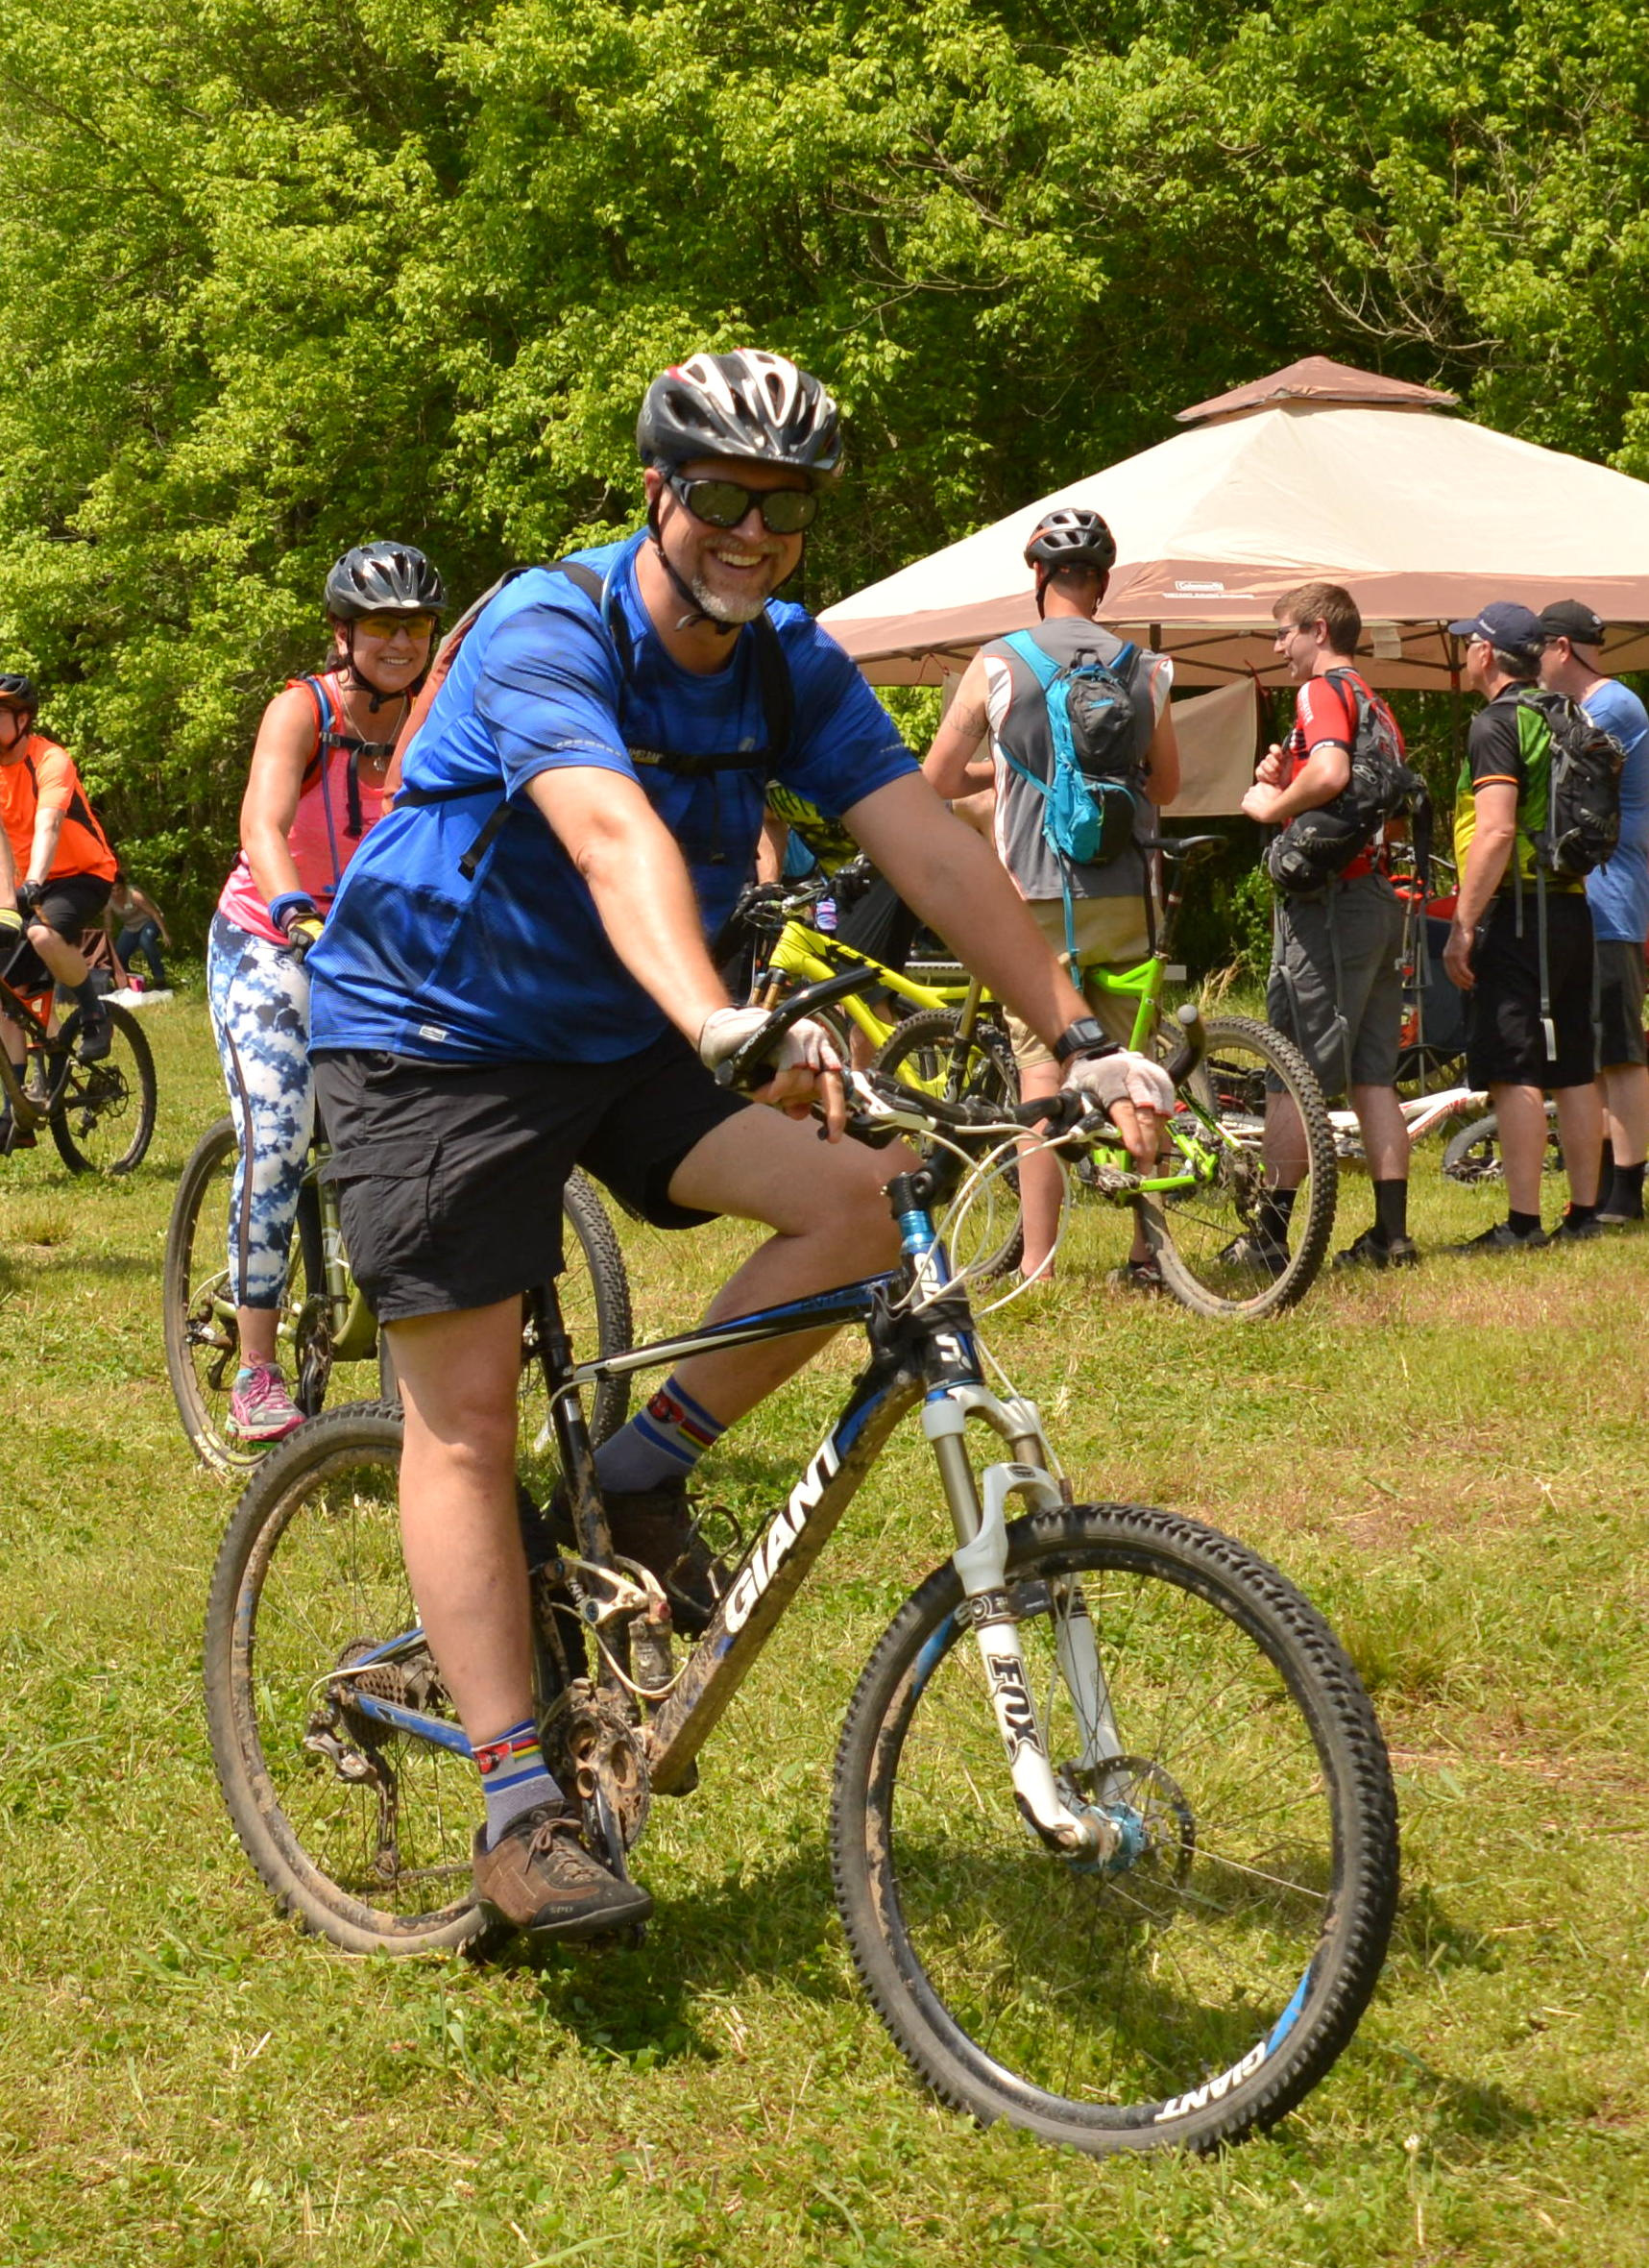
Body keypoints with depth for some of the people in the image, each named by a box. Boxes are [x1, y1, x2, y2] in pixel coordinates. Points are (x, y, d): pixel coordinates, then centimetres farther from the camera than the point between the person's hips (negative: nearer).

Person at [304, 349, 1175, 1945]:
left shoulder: (792, 666, -5)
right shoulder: (546, 633, -24)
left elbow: (929, 847, -13)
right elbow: (614, 835, -42)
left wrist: (1077, 1041, -23)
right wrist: (715, 1021, -58)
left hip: (618, 1038, 6)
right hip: (433, 1038, -6)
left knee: (859, 1197, -16)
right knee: (464, 1411, -9)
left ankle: (648, 1474, 3)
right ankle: (517, 1807, -6)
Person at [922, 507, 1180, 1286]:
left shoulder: (996, 666, -3)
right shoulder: (1144, 670, 4)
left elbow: (936, 781, 3)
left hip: (1037, 899, -2)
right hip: (1125, 899, 2)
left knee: (1043, 1074, -1)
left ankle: (1037, 1265, -3)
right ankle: (1148, 1251, 13)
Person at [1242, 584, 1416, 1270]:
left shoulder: (1321, 690, -9)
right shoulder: (1376, 704, 20)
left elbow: (1330, 772, -28)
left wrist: (1270, 805, -12)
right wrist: (1281, 774, 11)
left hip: (1326, 898, -9)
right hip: (1381, 898, 9)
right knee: (1373, 1078, 8)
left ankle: (1271, 1234, -4)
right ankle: (1391, 1233, 7)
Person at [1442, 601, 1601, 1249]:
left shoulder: (1496, 724, -10)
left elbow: (1496, 831, -20)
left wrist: (1462, 926, -19)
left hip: (1518, 911, -8)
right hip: (1575, 909, 8)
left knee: (1515, 1072, -8)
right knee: (1574, 1069, 10)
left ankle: (1522, 1222, -10)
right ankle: (1584, 1214, 12)